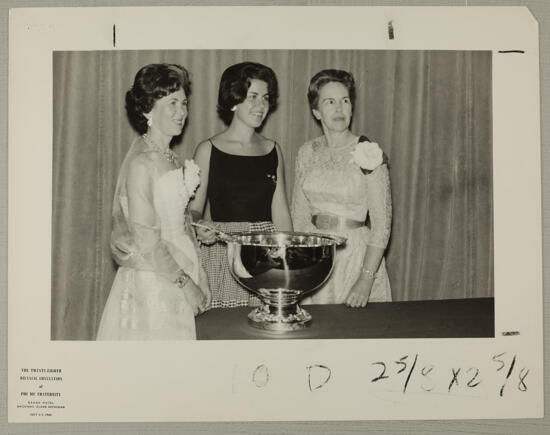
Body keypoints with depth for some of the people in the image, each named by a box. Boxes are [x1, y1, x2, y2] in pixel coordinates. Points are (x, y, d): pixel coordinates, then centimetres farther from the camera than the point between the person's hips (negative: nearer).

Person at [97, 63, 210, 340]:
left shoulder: (169, 158, 9)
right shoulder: (141, 163, -16)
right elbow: (146, 244, -18)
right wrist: (186, 283, -14)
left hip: (175, 279, 8)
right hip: (151, 285, -8)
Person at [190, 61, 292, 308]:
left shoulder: (273, 151, 10)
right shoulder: (208, 150, 1)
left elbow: (281, 213, 10)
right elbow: (194, 209, 1)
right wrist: (199, 227, -20)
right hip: (221, 256, -3)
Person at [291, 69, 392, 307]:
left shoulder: (369, 153, -10)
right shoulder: (307, 153, 4)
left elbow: (381, 223, -12)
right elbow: (299, 216, 8)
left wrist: (366, 279, -19)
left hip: (356, 254, -3)